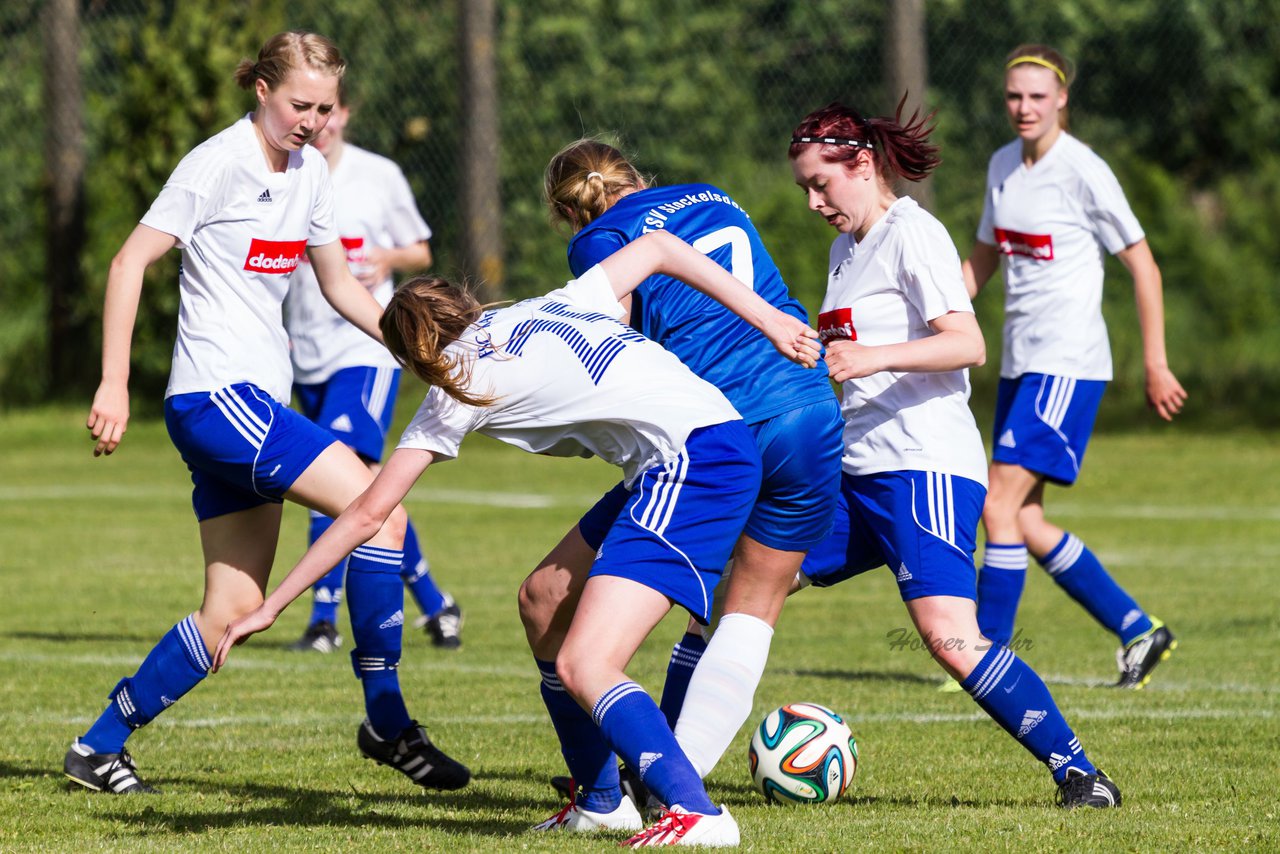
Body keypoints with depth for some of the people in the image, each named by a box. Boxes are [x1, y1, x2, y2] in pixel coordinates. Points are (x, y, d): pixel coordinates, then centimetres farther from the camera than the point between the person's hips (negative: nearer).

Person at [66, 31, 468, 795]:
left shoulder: (311, 173, 12)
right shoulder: (220, 164, -11)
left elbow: (340, 284, 22)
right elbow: (131, 262, -12)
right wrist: (115, 384, -17)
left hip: (257, 403, 9)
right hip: (216, 394, -9)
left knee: (236, 609, 6)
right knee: (379, 508, -19)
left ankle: (100, 747, 15)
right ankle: (387, 723, -13)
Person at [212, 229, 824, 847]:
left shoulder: (456, 390, 6)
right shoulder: (548, 308, 24)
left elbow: (368, 514, 8)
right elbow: (655, 247, 22)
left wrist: (268, 608, 14)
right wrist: (768, 320, 20)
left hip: (690, 464, -9)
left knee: (582, 669, -16)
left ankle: (698, 815, -34)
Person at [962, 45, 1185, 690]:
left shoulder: (1083, 172, -12)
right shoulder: (1002, 167, 10)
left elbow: (1143, 266, -7)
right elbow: (983, 260, 23)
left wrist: (1156, 365, -8)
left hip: (1069, 364, -8)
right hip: (1021, 364, 8)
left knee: (1000, 504, -14)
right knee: (1022, 522, 6)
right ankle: (1138, 630, 17)